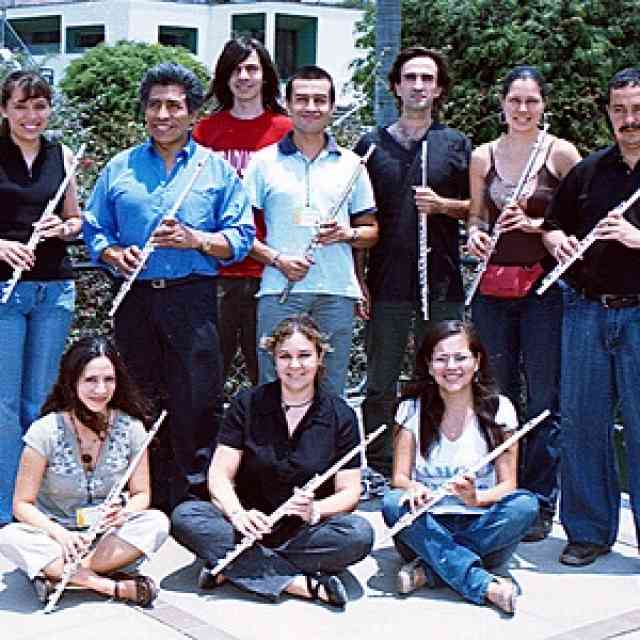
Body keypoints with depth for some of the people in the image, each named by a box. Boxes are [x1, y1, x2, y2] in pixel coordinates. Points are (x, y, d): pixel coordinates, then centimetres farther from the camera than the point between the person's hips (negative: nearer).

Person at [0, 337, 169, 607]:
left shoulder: (131, 428, -6)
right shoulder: (46, 431, -12)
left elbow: (141, 494, 2)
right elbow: (22, 505, -9)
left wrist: (123, 513, -22)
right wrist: (59, 533, -28)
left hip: (107, 535, 2)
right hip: (54, 535, -1)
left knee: (157, 523, -26)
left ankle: (59, 574, -25)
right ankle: (114, 586, -31)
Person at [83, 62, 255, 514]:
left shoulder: (216, 170, 8)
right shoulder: (119, 168, 14)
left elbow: (241, 238, 4)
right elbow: (94, 230, 15)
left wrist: (197, 240, -13)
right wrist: (113, 253, -6)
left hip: (193, 298, -2)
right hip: (135, 301, 2)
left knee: (198, 401, -5)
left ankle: (198, 495, 5)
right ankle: (149, 502, 16)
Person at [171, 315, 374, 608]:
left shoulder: (340, 415, 1)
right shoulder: (247, 405, 3)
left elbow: (349, 492, -2)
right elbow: (220, 474, -2)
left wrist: (315, 511, -23)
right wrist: (237, 513, -23)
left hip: (304, 532, 0)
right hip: (249, 524, 0)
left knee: (359, 534, -30)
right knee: (184, 517, -26)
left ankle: (235, 567, -24)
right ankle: (298, 582, -31)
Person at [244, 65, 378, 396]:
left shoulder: (350, 164, 13)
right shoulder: (264, 161, 7)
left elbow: (372, 230, 15)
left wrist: (349, 234, -6)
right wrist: (276, 259, -10)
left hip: (336, 294, 2)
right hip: (279, 291, -2)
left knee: (331, 391, 7)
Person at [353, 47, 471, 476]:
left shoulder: (457, 145, 8)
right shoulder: (371, 144, 9)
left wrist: (442, 205, -11)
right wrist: (358, 279, 2)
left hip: (442, 283, 0)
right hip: (386, 283, 0)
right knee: (380, 386, 5)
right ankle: (378, 471, 16)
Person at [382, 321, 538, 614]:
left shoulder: (498, 408, 0)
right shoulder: (413, 408, 2)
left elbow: (508, 483, -3)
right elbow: (399, 476, -1)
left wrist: (476, 498, -25)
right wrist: (414, 487, -25)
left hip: (478, 526, 0)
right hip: (428, 527, 1)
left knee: (525, 505, -28)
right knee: (393, 504, -29)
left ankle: (429, 570, -27)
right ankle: (483, 584, -35)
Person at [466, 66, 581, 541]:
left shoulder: (561, 153, -1)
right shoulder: (483, 156, 9)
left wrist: (535, 224, -15)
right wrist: (476, 233, -4)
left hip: (544, 286, -3)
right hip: (493, 287, 3)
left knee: (543, 401, 0)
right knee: (499, 396, 9)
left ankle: (540, 503, 10)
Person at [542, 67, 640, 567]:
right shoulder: (588, 170, 13)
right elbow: (554, 224, 22)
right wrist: (559, 242, 0)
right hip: (587, 310, 4)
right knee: (581, 422, 8)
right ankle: (588, 531, 20)